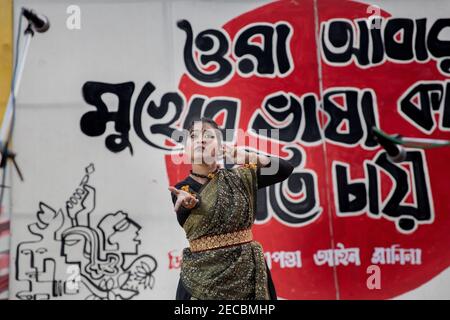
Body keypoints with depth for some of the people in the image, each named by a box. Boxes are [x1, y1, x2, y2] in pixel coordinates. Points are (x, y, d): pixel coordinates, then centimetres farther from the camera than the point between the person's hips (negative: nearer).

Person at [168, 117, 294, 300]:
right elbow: (186, 222, -20)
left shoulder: (238, 178, 3)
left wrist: (247, 156, -12)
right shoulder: (182, 188, -1)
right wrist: (189, 202, -42)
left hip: (246, 270, 2)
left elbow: (285, 168, 0)